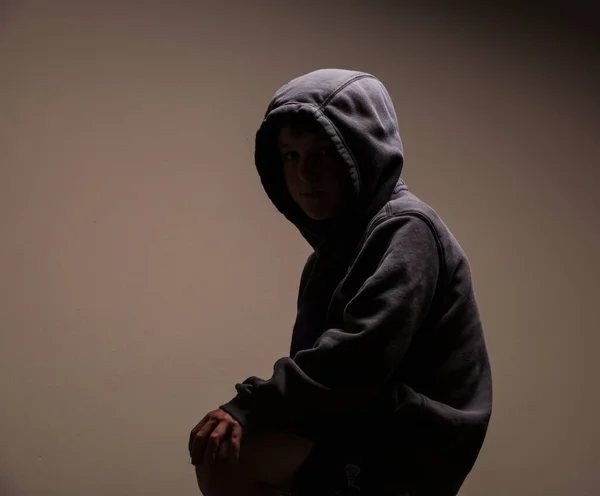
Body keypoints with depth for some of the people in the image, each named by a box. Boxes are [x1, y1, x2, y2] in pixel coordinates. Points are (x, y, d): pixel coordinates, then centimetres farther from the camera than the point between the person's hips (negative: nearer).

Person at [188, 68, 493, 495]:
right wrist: (249, 410, 1)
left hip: (408, 442, -10)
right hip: (366, 432, 10)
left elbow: (356, 360, -26)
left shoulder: (404, 229, -14)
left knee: (225, 461, -23)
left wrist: (247, 407, -23)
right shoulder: (339, 240, 16)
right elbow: (319, 356, 14)